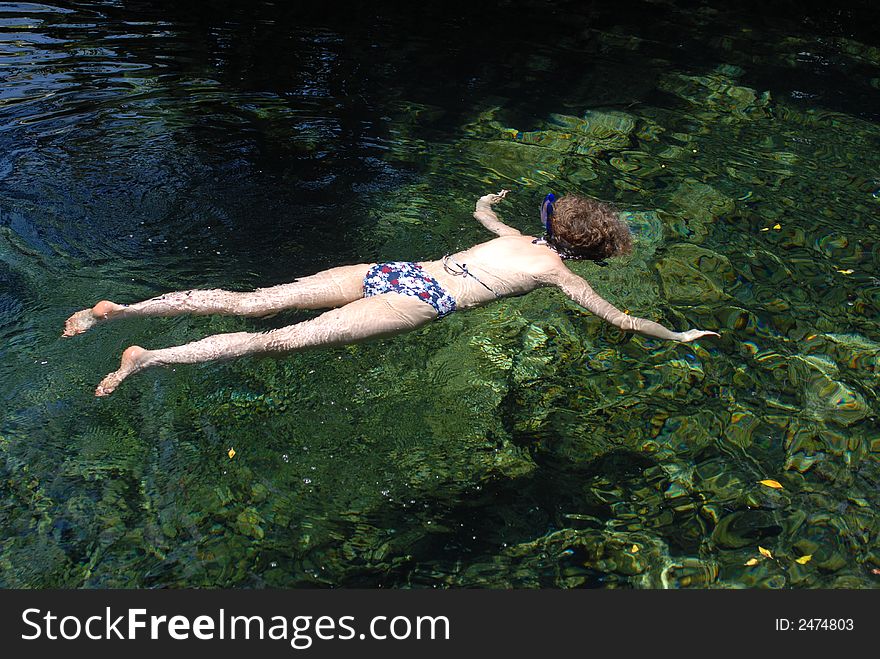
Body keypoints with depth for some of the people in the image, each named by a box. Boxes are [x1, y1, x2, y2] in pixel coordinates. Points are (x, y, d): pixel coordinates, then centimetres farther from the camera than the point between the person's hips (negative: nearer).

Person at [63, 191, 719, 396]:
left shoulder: (515, 236, 26)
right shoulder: (559, 270, 9)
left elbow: (479, 209, 46)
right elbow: (621, 319, 11)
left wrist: (491, 198, 69)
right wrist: (679, 335, 26)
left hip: (391, 270, 6)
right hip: (420, 301, -6)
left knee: (253, 302, -2)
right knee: (282, 340, -16)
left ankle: (117, 308, -4)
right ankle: (149, 359, -24)